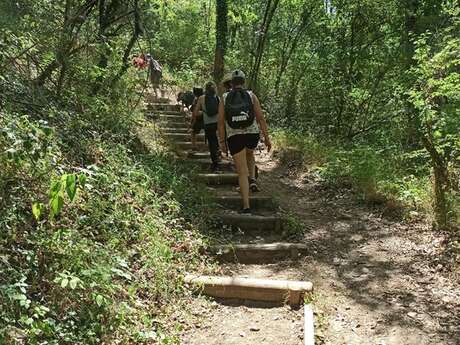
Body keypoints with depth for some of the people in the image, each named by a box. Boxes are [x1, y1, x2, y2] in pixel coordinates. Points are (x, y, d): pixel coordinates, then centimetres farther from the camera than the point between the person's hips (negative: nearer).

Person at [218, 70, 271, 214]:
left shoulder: (224, 98, 2)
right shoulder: (251, 96, 1)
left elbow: (220, 122, 0)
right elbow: (261, 118, -4)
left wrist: (222, 141, 6)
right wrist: (267, 138, 0)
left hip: (234, 137, 0)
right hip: (252, 134, 1)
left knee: (242, 172, 4)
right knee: (249, 154, 35)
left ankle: (246, 206, -1)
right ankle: (252, 180, 14)